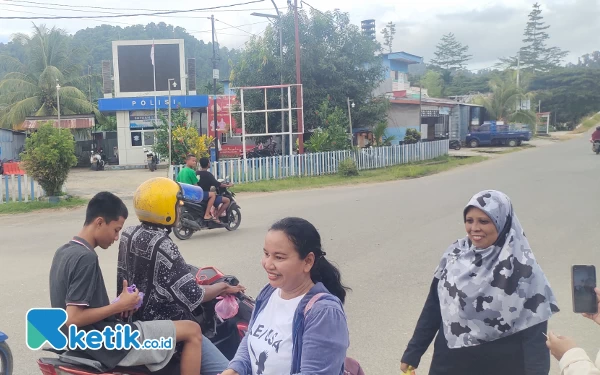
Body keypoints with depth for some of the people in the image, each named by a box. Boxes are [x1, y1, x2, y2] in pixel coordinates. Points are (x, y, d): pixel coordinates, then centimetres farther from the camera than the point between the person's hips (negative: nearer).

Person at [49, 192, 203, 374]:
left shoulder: (64, 252, 8)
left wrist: (116, 306, 6)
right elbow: (73, 319, -25)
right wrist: (119, 306, -15)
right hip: (109, 344, -10)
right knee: (192, 331, -3)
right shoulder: (85, 258, -22)